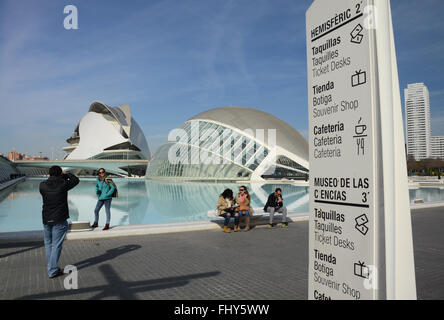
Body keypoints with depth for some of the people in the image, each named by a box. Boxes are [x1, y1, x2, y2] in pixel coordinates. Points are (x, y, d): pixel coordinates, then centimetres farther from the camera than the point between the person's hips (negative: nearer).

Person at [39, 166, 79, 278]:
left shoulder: (42, 185, -4)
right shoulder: (63, 184, -12)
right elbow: (76, 180, 4)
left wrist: (63, 177, 17)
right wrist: (66, 174, 19)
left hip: (46, 219, 4)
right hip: (60, 220, -4)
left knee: (48, 244, 17)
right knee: (56, 245, 3)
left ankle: (51, 268, 25)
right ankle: (53, 271, 7)